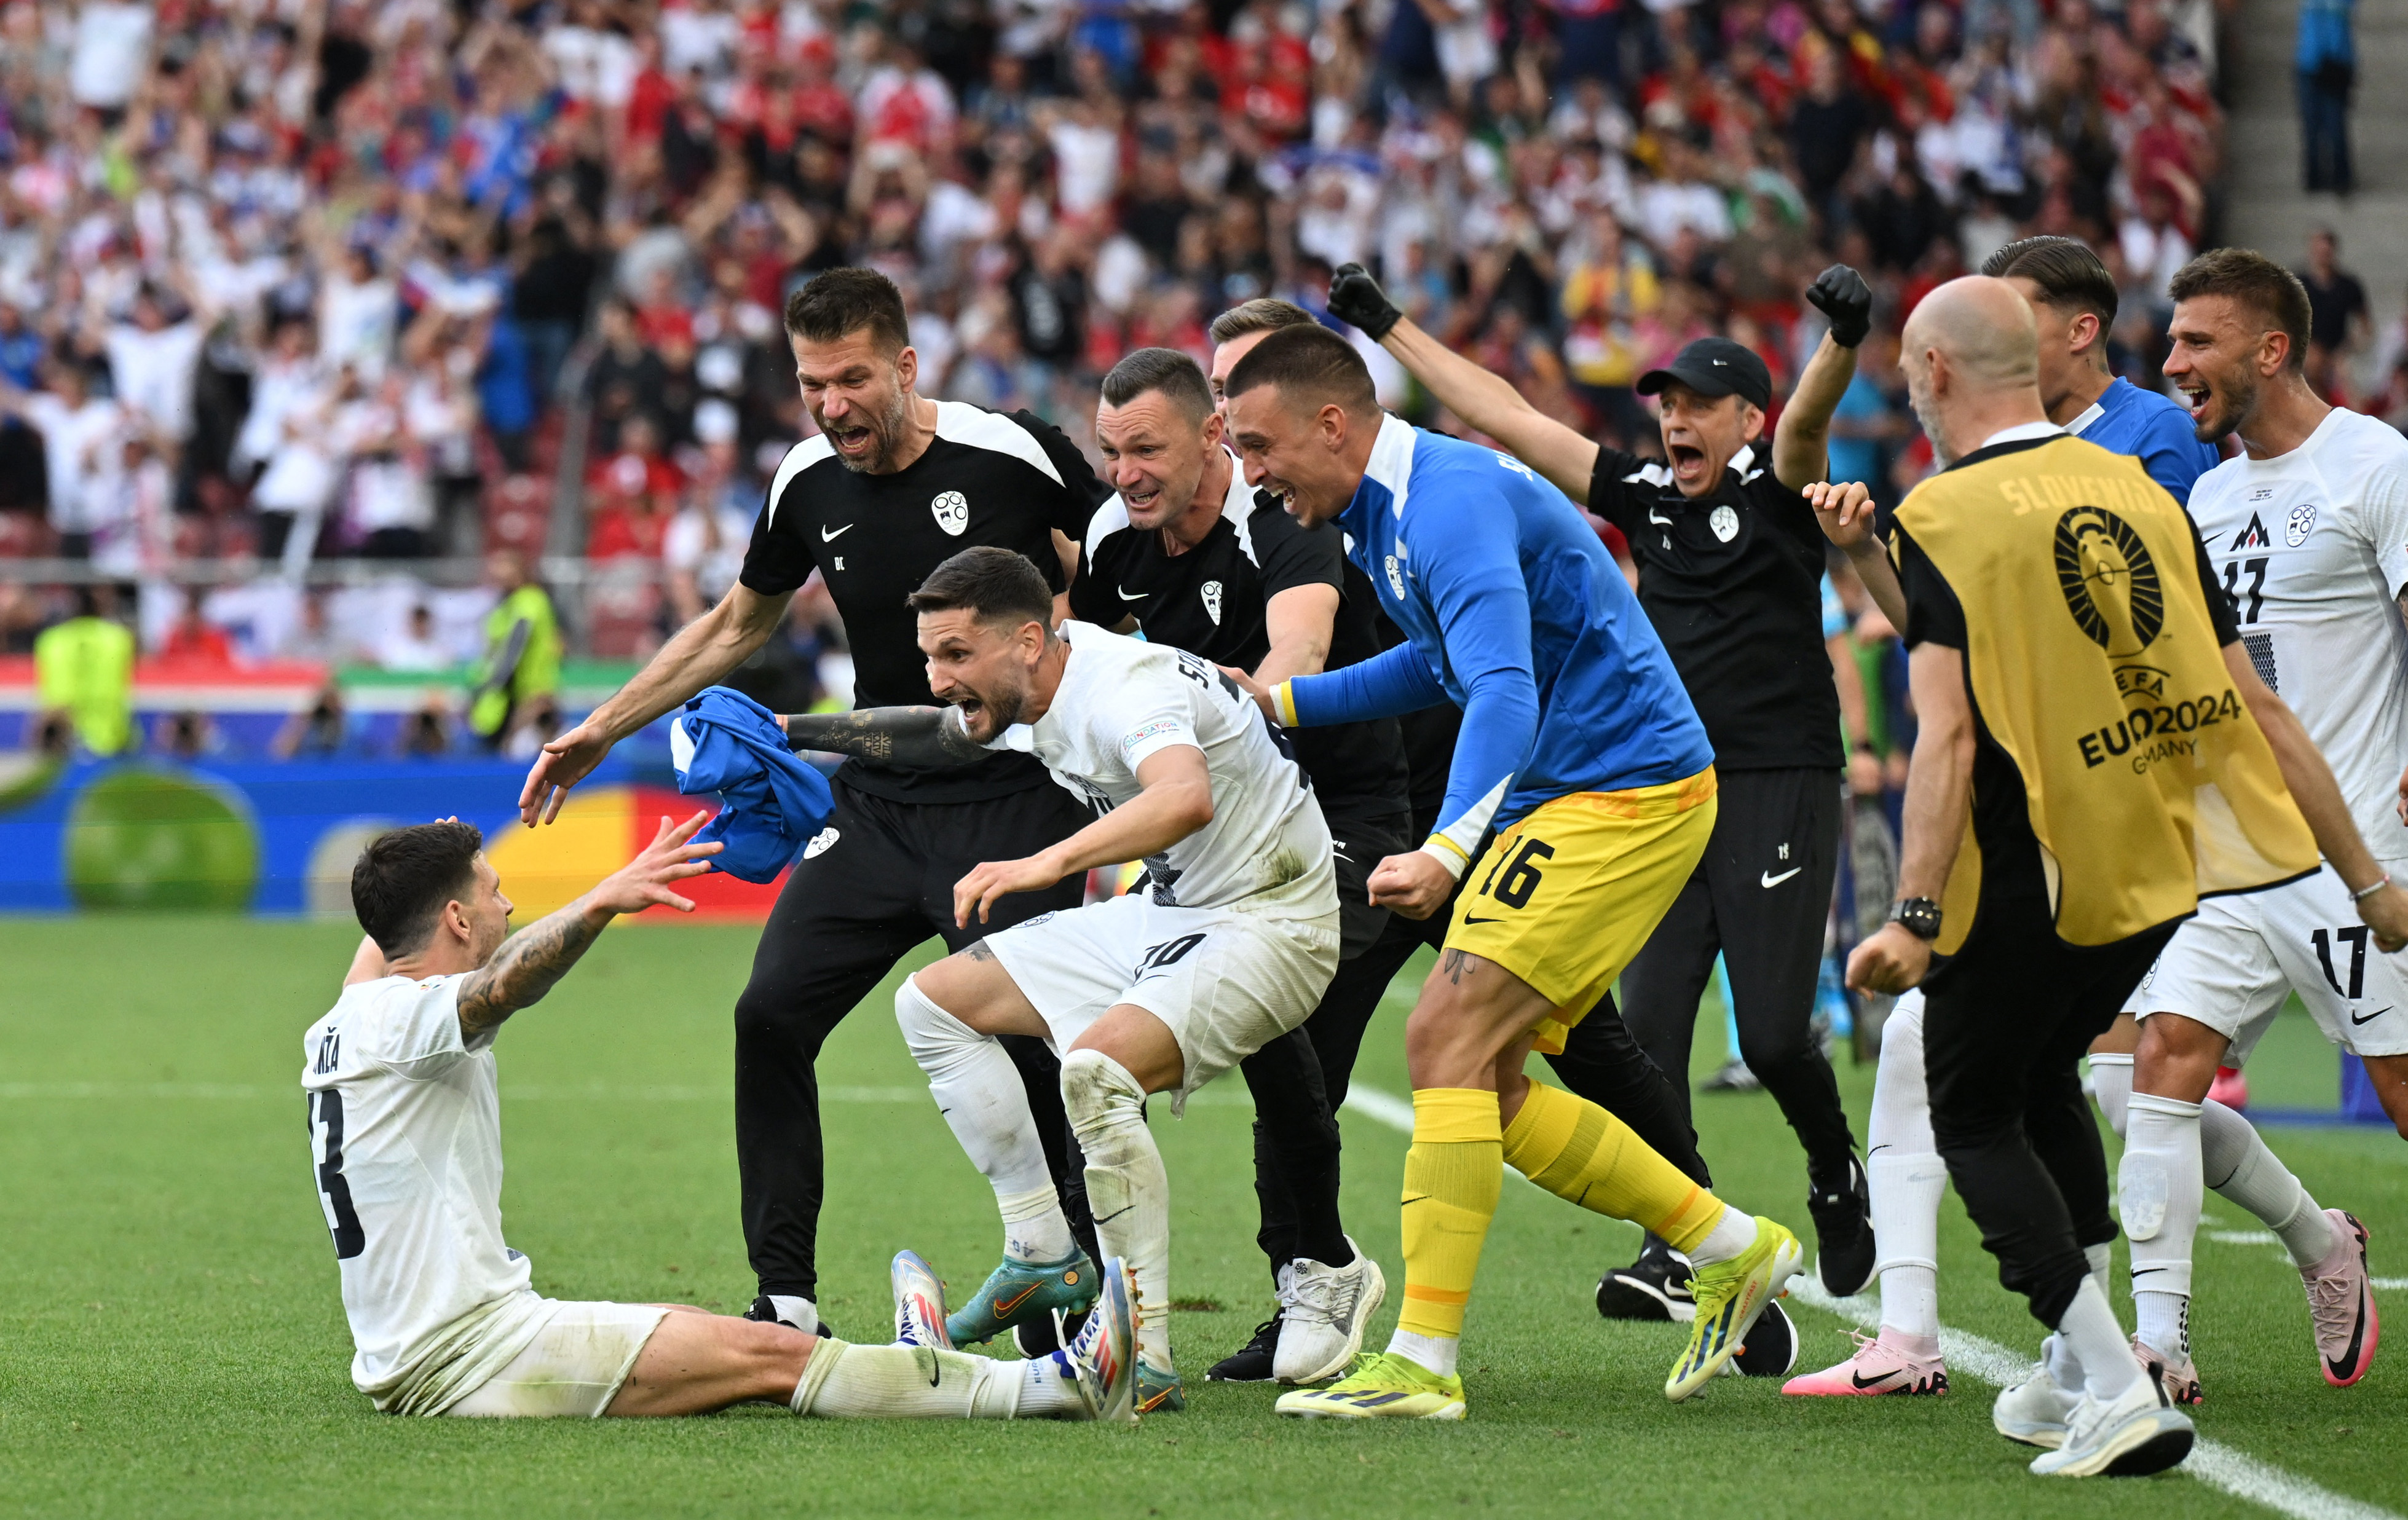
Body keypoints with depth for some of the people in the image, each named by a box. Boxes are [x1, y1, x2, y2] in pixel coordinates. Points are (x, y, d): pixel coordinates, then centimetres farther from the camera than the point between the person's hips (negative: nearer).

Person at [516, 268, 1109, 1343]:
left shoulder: (1011, 453, -12)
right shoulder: (809, 486, 1)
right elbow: (740, 622, 19)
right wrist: (602, 729, 17)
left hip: (1013, 800, -5)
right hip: (876, 802, 5)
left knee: (1036, 1045, -11)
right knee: (771, 1014, -7)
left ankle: (1082, 1281, 9)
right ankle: (787, 1299, 0)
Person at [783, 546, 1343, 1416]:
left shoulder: (1125, 686, -28)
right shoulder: (1027, 691, 1)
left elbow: (1187, 797, -50)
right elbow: (939, 735, 25)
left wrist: (1047, 863, -59)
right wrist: (793, 732, 21)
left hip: (1266, 925, -10)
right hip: (1166, 912, 10)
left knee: (1097, 1067, -35)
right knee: (932, 1003, 9)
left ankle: (1146, 1359, -29)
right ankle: (1043, 1254, 12)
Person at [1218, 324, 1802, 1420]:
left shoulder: (1451, 501, -22)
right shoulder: (1382, 514, 10)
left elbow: (1504, 697, -35)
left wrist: (1445, 851, -47)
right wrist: (1279, 702, 25)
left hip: (1624, 793, -10)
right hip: (1562, 798, 10)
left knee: (1447, 1034, -17)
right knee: (1484, 1088, 8)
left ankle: (1424, 1361, -19)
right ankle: (1731, 1250, 20)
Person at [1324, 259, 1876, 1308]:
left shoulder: (1775, 491, -1)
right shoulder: (1646, 497, 11)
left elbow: (1809, 415, -22)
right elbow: (1508, 419, 14)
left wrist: (1843, 341, -44)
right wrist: (1388, 329, 16)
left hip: (1781, 790, -5)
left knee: (1774, 1035, -7)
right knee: (1651, 1026, -5)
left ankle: (1836, 1173, 22)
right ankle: (1674, 1250, -5)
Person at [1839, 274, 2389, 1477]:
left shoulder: (1940, 518, -10)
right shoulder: (2137, 492, 7)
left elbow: (1946, 736, -21)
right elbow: (2253, 707, 8)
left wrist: (1913, 918, -25)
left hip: (2028, 873, -6)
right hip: (2159, 871, 6)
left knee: (1973, 1115, 8)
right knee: (2043, 1074, 26)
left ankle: (2116, 1388, -8)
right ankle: (2073, 1373, 27)